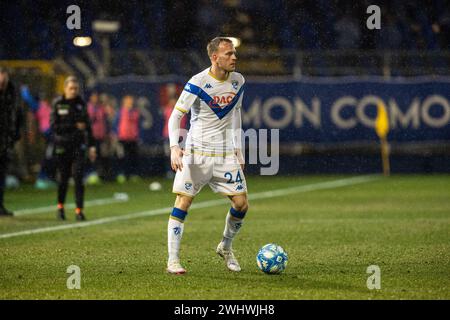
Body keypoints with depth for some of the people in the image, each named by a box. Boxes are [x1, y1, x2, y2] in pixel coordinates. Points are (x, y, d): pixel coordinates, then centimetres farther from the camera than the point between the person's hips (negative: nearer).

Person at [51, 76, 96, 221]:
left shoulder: (81, 104, 6)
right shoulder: (58, 104, -2)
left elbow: (87, 125, 11)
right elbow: (54, 126, -8)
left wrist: (91, 145, 8)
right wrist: (74, 126, -14)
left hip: (79, 145, 1)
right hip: (62, 145, -1)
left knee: (79, 177, -8)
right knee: (63, 178, 7)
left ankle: (79, 210, -7)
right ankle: (60, 206, 27)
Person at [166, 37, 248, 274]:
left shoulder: (237, 81, 3)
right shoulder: (198, 83, -14)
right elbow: (175, 116, -13)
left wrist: (238, 148, 13)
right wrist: (174, 147, -27)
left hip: (226, 154, 5)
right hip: (197, 152, -5)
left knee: (241, 204, 0)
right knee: (183, 202, -9)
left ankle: (226, 248, 25)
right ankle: (173, 260, -2)